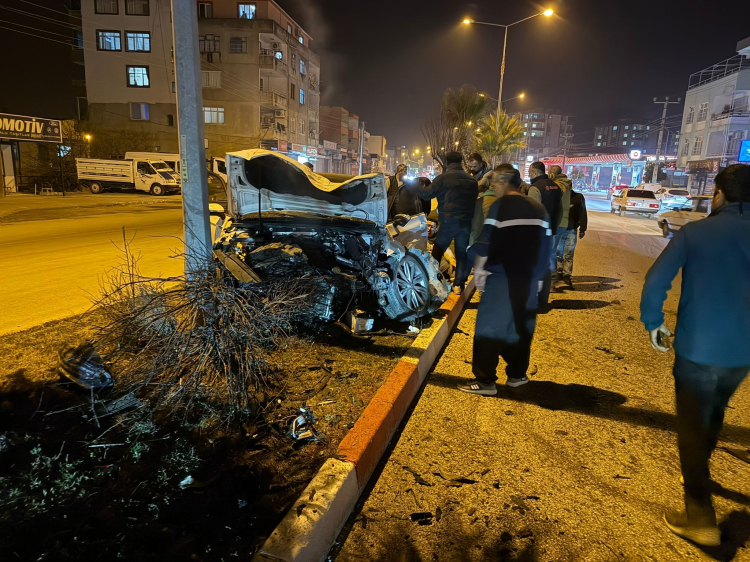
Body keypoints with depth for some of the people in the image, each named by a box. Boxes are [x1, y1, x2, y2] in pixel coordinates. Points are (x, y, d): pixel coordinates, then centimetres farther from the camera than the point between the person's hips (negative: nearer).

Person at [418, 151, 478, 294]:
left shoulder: (443, 178, -7)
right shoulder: (471, 180, 9)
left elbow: (426, 194, -3)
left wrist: (420, 187, 15)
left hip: (449, 221, -4)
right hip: (466, 221, 4)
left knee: (437, 251, 9)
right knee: (462, 253, 10)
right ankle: (459, 284, 11)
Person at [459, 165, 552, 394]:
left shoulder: (500, 206, -7)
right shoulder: (539, 209, 12)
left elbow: (487, 241, -13)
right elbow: (546, 245, 14)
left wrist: (479, 270, -5)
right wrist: (539, 277, 19)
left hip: (501, 276, -6)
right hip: (529, 278, 6)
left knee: (489, 326, -2)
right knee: (521, 326, 15)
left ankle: (485, 380, -3)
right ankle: (517, 374, 22)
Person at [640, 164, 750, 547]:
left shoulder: (694, 232, -8)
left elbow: (656, 281, -16)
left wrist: (653, 323, -3)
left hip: (697, 347, -4)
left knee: (692, 425, 7)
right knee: (714, 413, 27)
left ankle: (700, 517, 8)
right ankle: (698, 470, 49)